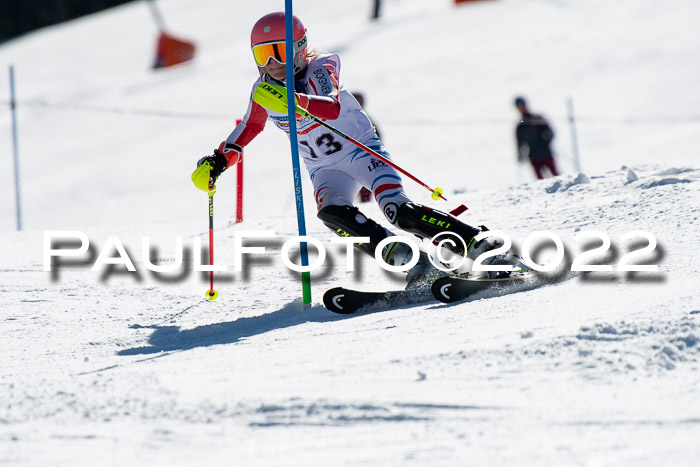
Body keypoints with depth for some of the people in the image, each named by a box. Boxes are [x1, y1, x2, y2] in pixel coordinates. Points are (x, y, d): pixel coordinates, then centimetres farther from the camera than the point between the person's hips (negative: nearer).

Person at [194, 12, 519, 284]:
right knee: (331, 212, -29)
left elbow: (333, 107, -38)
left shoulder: (320, 69, -18)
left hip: (362, 149, -5)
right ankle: (406, 259, -32)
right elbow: (247, 130, 15)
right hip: (326, 171, 5)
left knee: (398, 210, -27)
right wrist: (218, 161, -1)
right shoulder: (265, 89, -1)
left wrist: (292, 99, -56)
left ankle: (482, 245, -25)